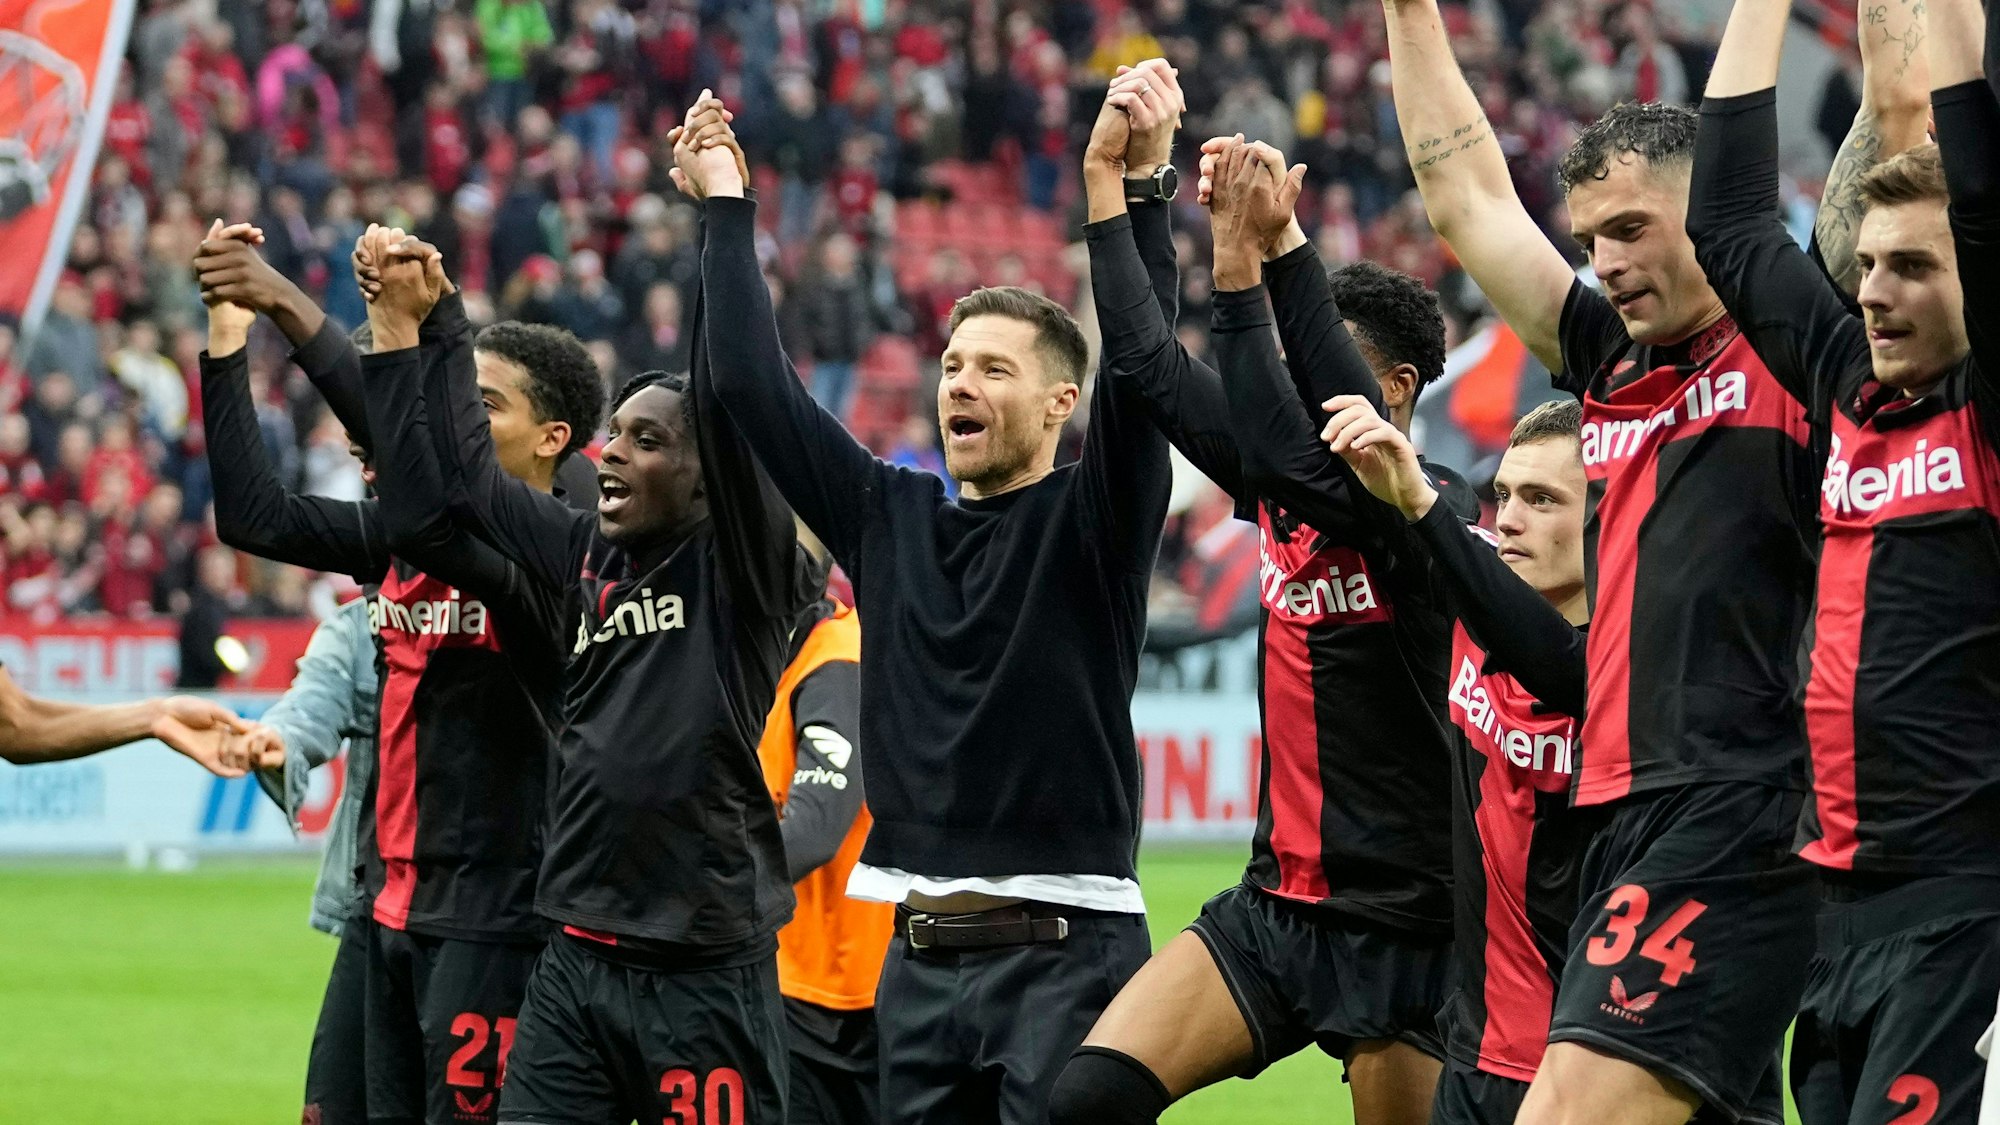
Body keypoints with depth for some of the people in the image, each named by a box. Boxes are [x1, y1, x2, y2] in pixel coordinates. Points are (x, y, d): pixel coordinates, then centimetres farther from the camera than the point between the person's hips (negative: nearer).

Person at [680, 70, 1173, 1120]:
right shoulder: (890, 516, 13)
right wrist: (725, 203, 13)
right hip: (920, 955, 5)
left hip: (1067, 952, -5)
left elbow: (1138, 373, -16)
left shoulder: (1092, 516, 0)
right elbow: (754, 384, 12)